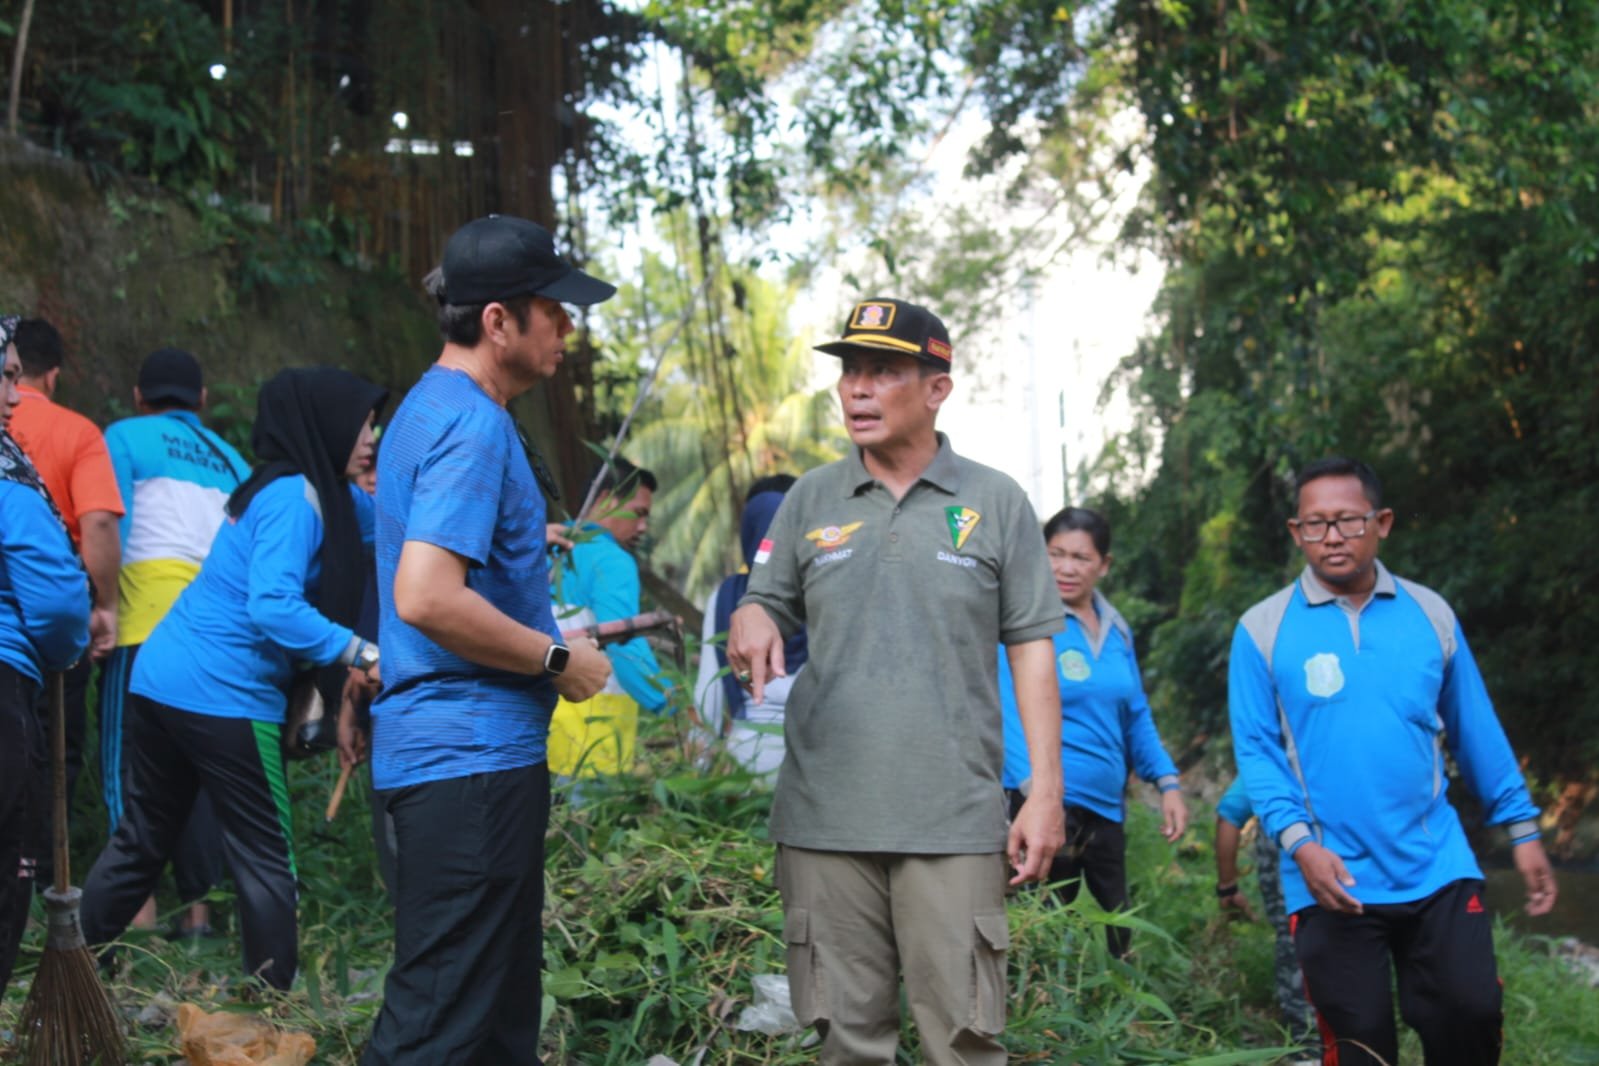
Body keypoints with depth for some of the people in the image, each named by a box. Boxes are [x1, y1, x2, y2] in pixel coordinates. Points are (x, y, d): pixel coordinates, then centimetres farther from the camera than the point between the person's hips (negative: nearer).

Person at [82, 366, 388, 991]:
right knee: (265, 856, 0)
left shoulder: (313, 492, 14)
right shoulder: (295, 498, -14)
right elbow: (273, 607, -26)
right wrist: (360, 654, -25)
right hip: (224, 698, -9)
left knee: (141, 840, 18)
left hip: (159, 679, 9)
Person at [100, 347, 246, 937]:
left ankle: (140, 907, -12)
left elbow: (109, 528, -3)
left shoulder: (124, 437, 8)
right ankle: (198, 906, 7)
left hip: (150, 615, -5)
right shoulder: (229, 458, 22)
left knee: (128, 759, -3)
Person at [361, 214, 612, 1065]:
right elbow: (426, 598, -27)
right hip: (473, 757, -11)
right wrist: (557, 660, -15)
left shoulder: (433, 410, 16)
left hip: (448, 751, 11)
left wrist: (550, 633, 22)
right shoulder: (473, 426, -16)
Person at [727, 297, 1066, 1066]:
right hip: (824, 819, 2)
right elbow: (768, 606, 14)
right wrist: (749, 622, -12)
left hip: (953, 822, -2)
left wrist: (1046, 791, -1)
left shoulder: (995, 503, 5)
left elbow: (1030, 647, 5)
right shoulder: (811, 500, 11)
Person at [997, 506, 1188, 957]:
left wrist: (1167, 782, 10)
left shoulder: (1115, 629, 11)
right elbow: (1009, 713, -20)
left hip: (1106, 807, 7)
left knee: (1119, 935, 13)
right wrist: (1035, 788, -33)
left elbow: (1136, 713, 19)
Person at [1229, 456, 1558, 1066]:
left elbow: (1475, 731, 11)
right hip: (1332, 883, -2)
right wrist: (1299, 842, -18)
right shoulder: (1262, 629, -3)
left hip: (1437, 871, 2)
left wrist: (1521, 829, 10)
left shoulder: (1430, 614, 4)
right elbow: (1257, 750, -5)